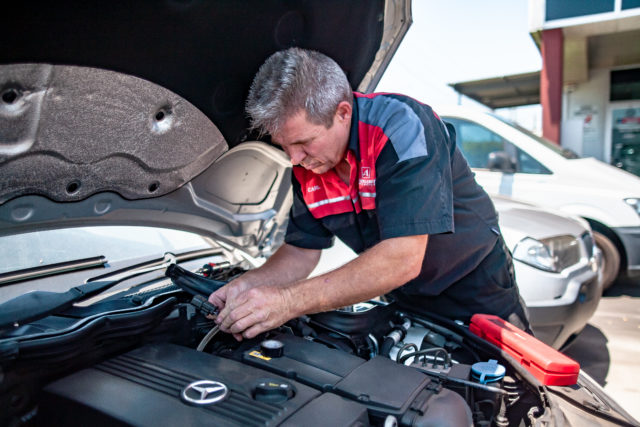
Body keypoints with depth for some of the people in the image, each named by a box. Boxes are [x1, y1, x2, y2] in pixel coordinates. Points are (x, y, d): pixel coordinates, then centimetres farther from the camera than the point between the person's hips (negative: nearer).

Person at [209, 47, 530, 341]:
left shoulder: (402, 126, -32)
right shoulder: (307, 161, -11)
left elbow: (403, 259, -40)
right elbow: (302, 251, -3)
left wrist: (289, 301, -43)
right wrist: (249, 284, -22)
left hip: (479, 301, -4)